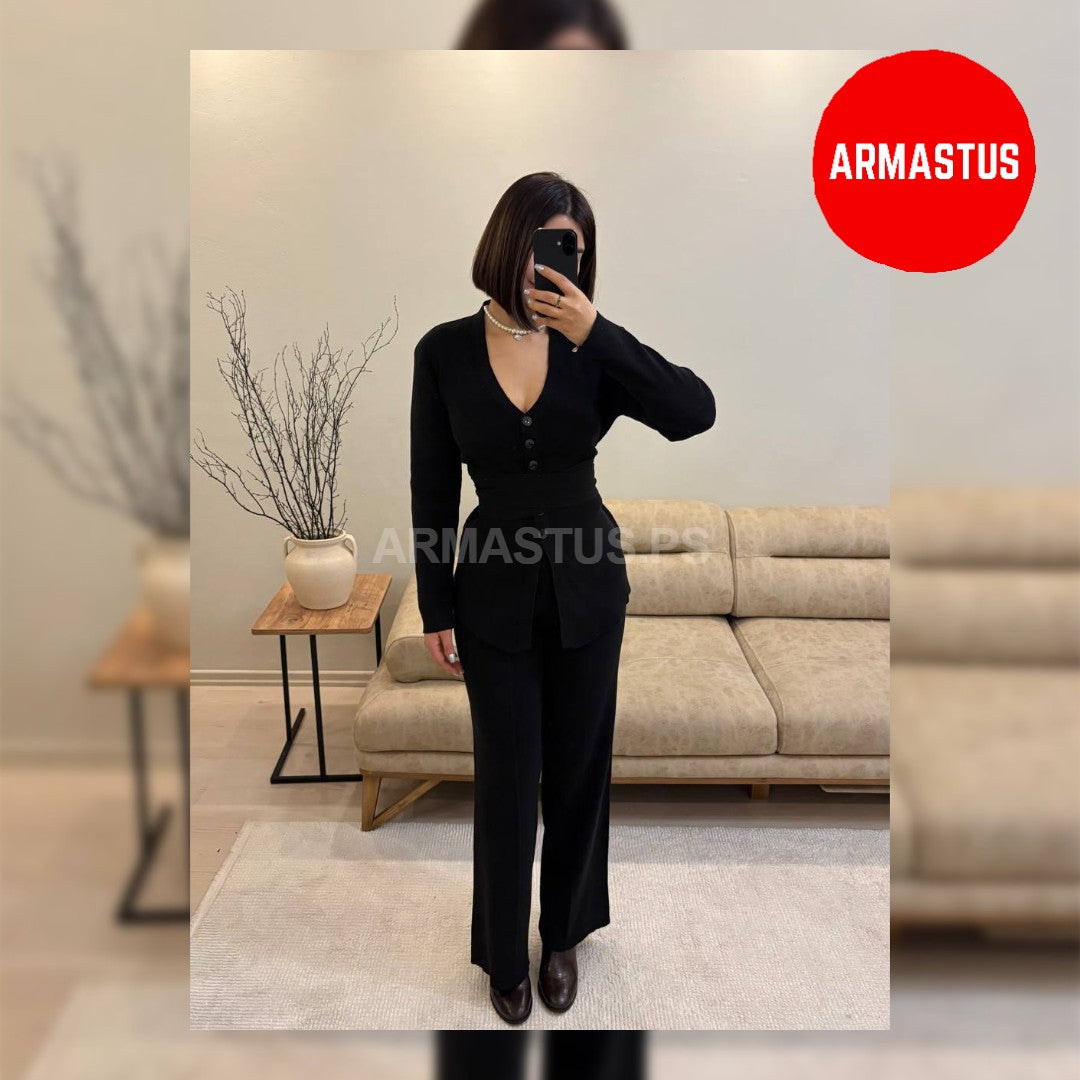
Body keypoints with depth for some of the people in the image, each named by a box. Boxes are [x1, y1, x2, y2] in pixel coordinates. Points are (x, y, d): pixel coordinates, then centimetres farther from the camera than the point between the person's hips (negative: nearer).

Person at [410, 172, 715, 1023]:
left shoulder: (592, 345, -5)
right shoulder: (445, 350, -6)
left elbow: (696, 412, -20)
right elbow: (433, 491, -2)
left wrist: (595, 331, -26)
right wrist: (436, 610, -2)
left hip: (588, 585, 1)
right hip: (496, 592, -1)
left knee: (579, 769, 14)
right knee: (507, 779, 10)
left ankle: (564, 936, 39)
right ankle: (505, 953, 34)